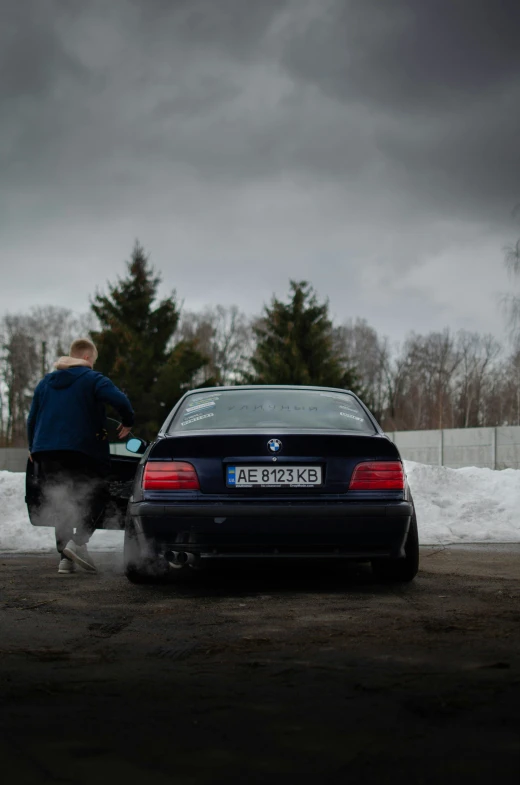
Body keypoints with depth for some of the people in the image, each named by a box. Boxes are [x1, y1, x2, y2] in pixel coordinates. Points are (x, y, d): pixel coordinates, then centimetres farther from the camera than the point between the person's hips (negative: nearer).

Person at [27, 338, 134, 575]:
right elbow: (120, 400, -17)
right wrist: (127, 422, 2)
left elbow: (32, 419, 22)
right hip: (83, 450, -5)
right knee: (95, 497, 5)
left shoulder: (45, 383, 18)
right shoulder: (92, 379, -1)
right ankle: (78, 543, -16)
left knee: (61, 504, 11)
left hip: (47, 452, 5)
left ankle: (65, 557, 2)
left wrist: (34, 448, 34)